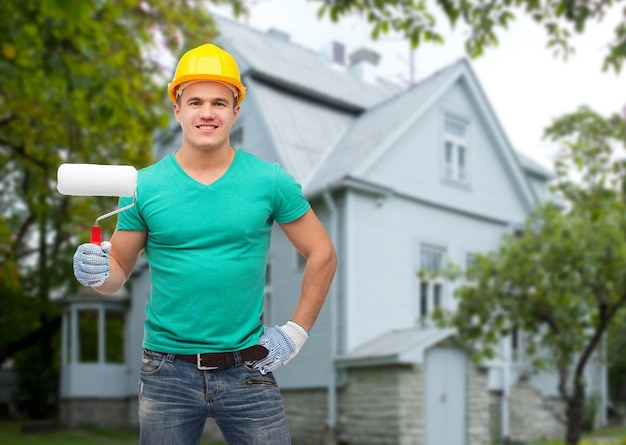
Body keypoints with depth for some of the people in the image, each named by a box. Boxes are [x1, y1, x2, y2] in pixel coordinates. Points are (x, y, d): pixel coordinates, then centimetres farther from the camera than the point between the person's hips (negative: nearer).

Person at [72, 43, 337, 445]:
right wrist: (97, 273, -17)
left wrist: (296, 332, 0)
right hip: (168, 373, 1)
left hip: (247, 370, 0)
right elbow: (119, 270, 5)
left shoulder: (270, 182, -3)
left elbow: (322, 255, 4)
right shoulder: (145, 186, -2)